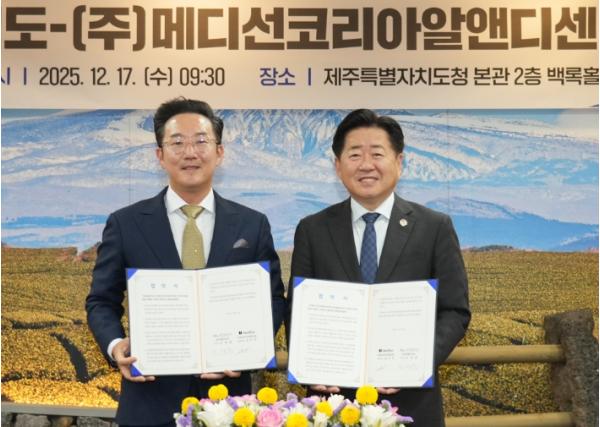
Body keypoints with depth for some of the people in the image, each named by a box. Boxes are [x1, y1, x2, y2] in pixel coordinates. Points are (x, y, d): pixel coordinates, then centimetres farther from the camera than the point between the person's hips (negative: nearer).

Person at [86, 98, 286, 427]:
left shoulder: (253, 225, 3)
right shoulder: (125, 224, 0)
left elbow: (273, 299, 5)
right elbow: (102, 301, 4)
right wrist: (115, 346, -15)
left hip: (226, 398, 1)